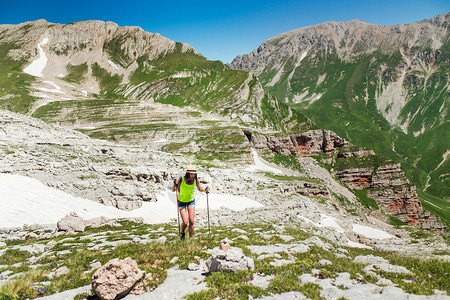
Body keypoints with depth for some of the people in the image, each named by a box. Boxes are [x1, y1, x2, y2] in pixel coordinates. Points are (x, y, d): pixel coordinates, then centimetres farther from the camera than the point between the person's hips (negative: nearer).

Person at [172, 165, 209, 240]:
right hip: (181, 202, -2)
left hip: (191, 201, 2)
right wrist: (175, 185, -35)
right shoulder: (181, 179, -24)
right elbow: (173, 190, -14)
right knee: (185, 222, -7)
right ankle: (182, 232, 26)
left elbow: (199, 189, 2)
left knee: (191, 221, -8)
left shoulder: (195, 179, -16)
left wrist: (205, 190, -17)